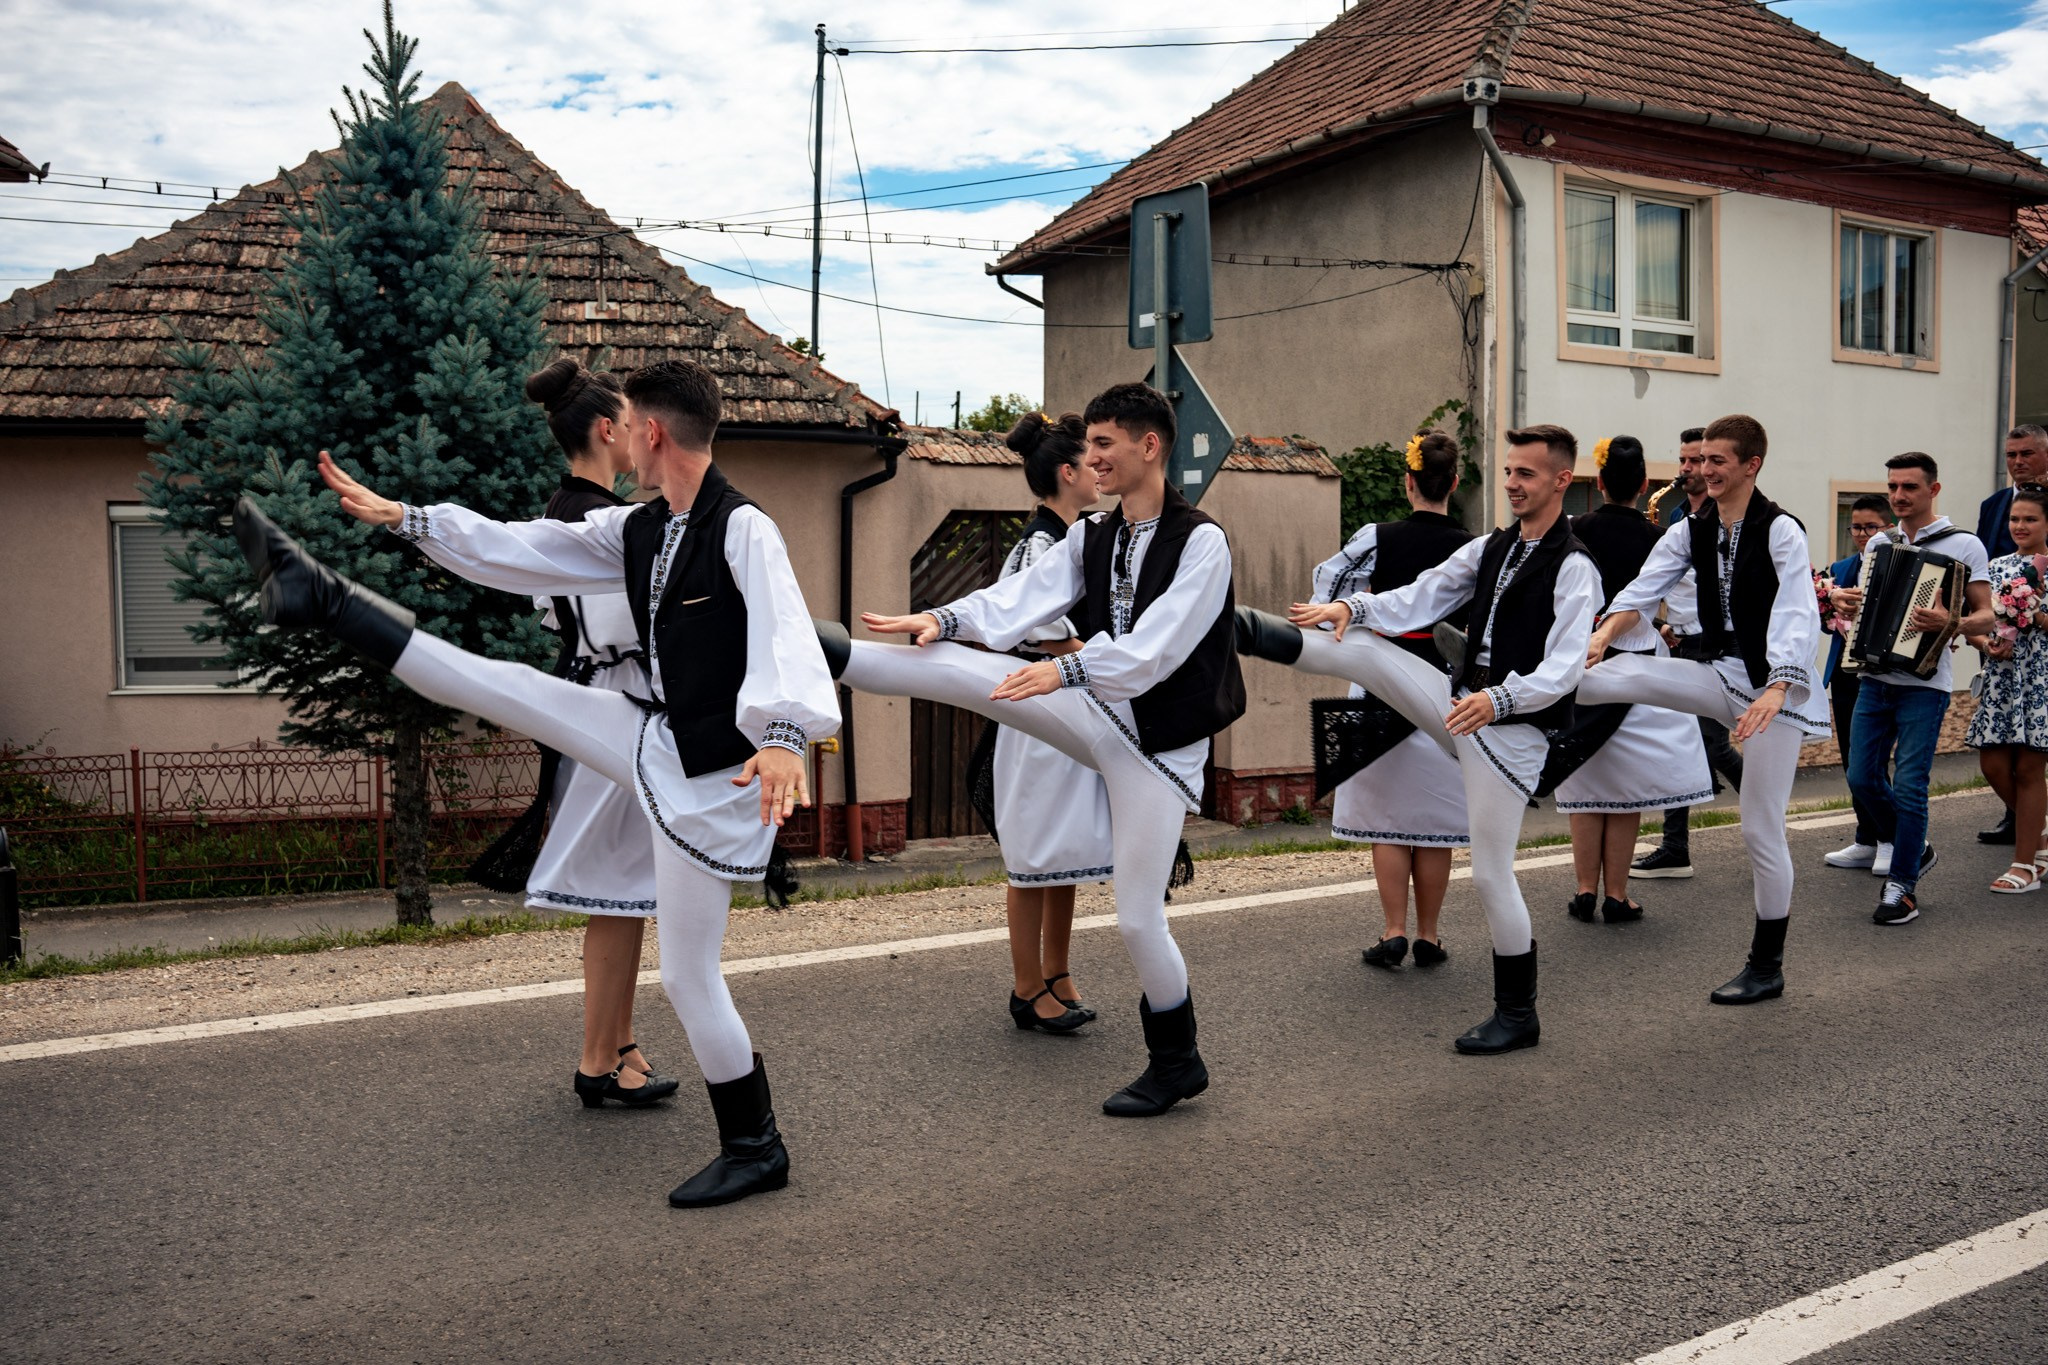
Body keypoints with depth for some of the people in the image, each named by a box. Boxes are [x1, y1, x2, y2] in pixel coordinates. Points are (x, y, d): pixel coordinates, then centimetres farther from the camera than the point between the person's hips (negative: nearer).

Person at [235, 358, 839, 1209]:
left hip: (708, 773, -7)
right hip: (656, 739, 7)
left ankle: (754, 1150, 19)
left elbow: (783, 633, -36)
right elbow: (516, 550, 14)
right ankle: (316, 596, 25)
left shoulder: (743, 530, -21)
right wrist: (399, 517, 16)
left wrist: (784, 735, -53)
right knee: (492, 686, 8)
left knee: (687, 975, 1)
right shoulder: (635, 531, 5)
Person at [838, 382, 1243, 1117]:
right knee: (955, 667, -14)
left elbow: (1155, 647, -25)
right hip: (1095, 712, 6)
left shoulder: (1201, 542, -13)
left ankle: (1175, 1063, 18)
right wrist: (946, 619, -25)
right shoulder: (1090, 538, 7)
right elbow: (1024, 595, -8)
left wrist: (1067, 669, -37)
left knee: (1138, 916, -1)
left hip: (1157, 740, -5)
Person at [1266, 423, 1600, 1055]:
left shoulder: (1573, 569, -14)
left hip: (1512, 728, -6)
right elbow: (1420, 599, 3)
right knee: (1359, 648, -10)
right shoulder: (1491, 548, 8)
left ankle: (1517, 1015, 14)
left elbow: (1562, 670, -23)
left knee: (1491, 873, -1)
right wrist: (1354, 607, -14)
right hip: (1462, 700, 7)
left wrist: (1500, 699, -40)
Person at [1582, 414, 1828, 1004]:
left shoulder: (1780, 530, -12)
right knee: (1625, 672, -22)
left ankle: (1767, 966, 12)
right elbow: (1643, 589, -6)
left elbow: (1800, 618, -23)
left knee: (1761, 827, 0)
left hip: (1775, 686, -5)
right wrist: (1603, 635, -26)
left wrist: (1776, 690, -37)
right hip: (1719, 673, 5)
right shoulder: (1691, 532, 5)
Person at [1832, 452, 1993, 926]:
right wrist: (1843, 599, 1)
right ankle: (1913, 848, 29)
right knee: (1862, 776, 5)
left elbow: (1986, 616, -6)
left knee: (1909, 785, -7)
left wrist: (1949, 623, -27)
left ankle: (1903, 888, 2)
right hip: (1875, 677, 5)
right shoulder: (1878, 544, 12)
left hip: (1924, 683, -5)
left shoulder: (1963, 546, -3)